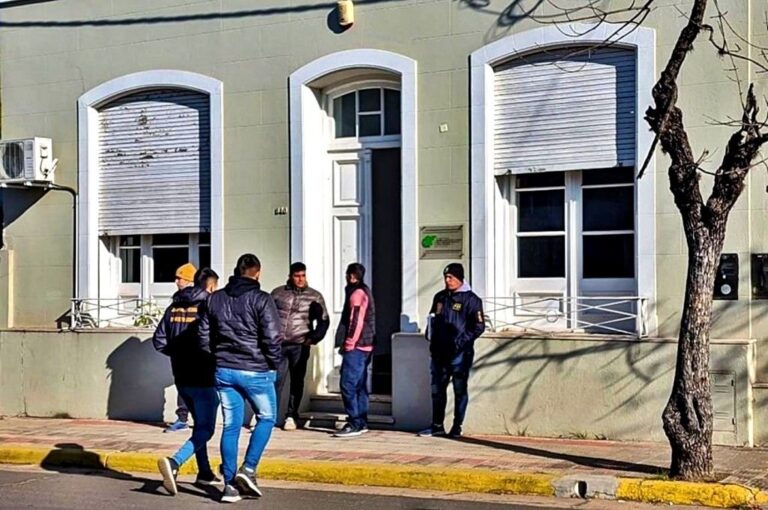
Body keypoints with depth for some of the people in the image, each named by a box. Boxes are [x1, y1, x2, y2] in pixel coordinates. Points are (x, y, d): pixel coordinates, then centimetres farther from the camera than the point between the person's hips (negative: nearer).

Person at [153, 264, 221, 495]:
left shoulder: (174, 308, 6)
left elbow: (159, 341, 6)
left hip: (182, 378, 7)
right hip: (203, 379, -7)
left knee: (200, 424, 22)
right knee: (205, 429, -4)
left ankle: (205, 472, 26)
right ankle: (174, 463, -24)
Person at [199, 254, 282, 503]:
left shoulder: (214, 299, 8)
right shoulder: (261, 299, -9)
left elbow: (204, 335, 9)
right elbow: (272, 338, -13)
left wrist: (216, 361, 15)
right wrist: (274, 366, 0)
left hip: (224, 371, 5)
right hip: (255, 371, -5)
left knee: (230, 426, 9)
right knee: (266, 418, 14)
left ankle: (230, 484, 9)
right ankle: (248, 469, 1)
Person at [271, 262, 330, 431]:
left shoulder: (314, 296, 7)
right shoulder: (278, 293, 8)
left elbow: (324, 321, 10)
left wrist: (314, 338, -2)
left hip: (300, 346, 0)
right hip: (278, 344, 0)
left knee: (297, 381, 4)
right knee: (276, 380, -6)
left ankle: (291, 417, 12)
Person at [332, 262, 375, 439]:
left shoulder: (357, 293, -12)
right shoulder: (365, 291, 19)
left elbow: (356, 321, -19)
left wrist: (349, 343, -17)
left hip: (355, 347, -10)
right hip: (365, 346, 10)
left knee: (348, 385, -11)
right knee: (360, 385, 13)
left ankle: (354, 424, -13)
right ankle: (361, 422, 16)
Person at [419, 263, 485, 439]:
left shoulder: (470, 299, -6)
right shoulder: (440, 297, 13)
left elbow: (479, 326, -10)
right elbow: (432, 319, 24)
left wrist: (461, 341, -16)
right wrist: (430, 336, 9)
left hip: (460, 354, -6)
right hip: (439, 352, 6)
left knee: (460, 390, 1)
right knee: (437, 389, 10)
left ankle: (457, 427, 7)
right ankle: (437, 425, 18)